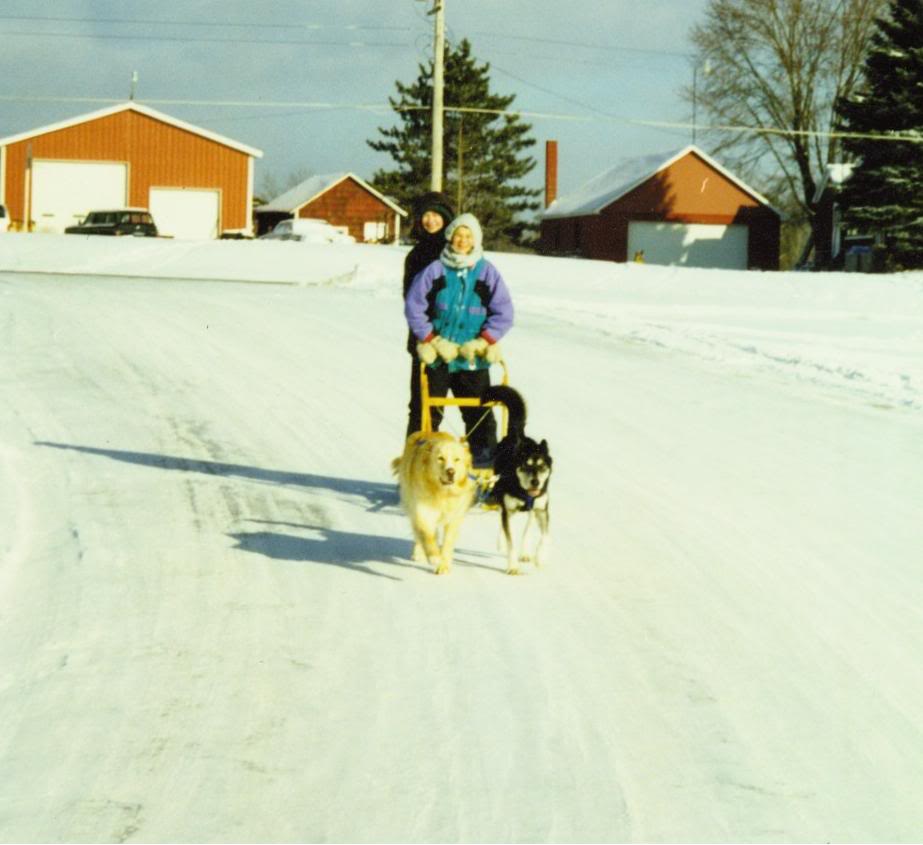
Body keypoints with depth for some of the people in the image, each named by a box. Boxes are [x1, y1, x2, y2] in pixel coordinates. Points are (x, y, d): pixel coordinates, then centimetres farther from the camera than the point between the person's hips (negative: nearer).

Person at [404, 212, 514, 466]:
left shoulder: (487, 273, 2)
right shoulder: (434, 271, 0)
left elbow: (503, 314, 1)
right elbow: (413, 307, -1)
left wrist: (481, 342, -10)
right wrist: (433, 340, -8)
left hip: (473, 360, 0)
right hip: (436, 357, 0)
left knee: (479, 415, 0)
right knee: (428, 414, 6)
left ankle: (486, 463, 6)